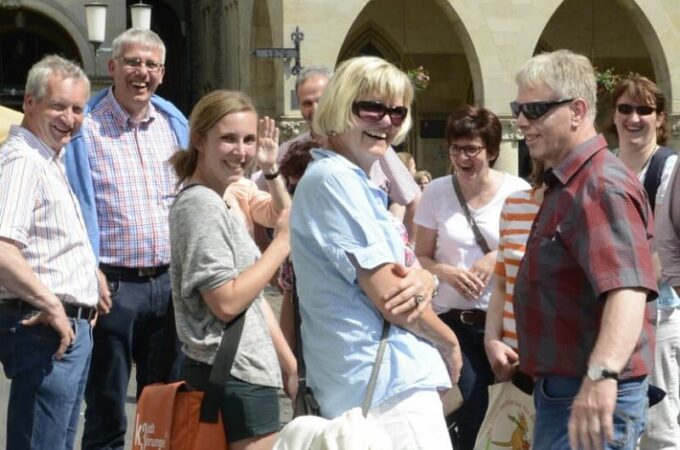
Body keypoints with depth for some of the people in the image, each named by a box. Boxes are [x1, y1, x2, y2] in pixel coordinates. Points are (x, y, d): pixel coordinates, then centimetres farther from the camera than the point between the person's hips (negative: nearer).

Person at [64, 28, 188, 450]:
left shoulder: (175, 123, 11)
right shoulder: (85, 126, -5)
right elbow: (79, 208, -8)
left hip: (169, 281, 5)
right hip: (114, 284, -5)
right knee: (106, 411, 3)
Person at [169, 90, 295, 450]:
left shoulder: (223, 203, 16)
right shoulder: (200, 205, -14)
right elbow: (227, 302, -19)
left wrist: (291, 363, 17)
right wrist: (282, 242, -14)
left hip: (243, 372, 10)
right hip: (235, 378, -10)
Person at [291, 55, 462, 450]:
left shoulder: (355, 183, 17)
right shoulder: (334, 179, -13)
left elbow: (399, 273, 16)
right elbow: (387, 295, -17)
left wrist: (425, 280, -9)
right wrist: (450, 344, -2)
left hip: (376, 380, 10)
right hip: (388, 384, -10)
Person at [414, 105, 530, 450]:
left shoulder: (517, 191, -1)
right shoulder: (436, 192, 2)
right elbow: (421, 256, 7)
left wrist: (499, 257, -13)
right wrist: (447, 272, -14)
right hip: (453, 320, 0)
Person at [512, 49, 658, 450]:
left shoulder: (601, 187, -19)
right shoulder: (566, 185, 15)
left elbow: (627, 289, -34)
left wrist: (602, 374, -48)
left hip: (593, 400, -10)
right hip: (562, 388, 11)